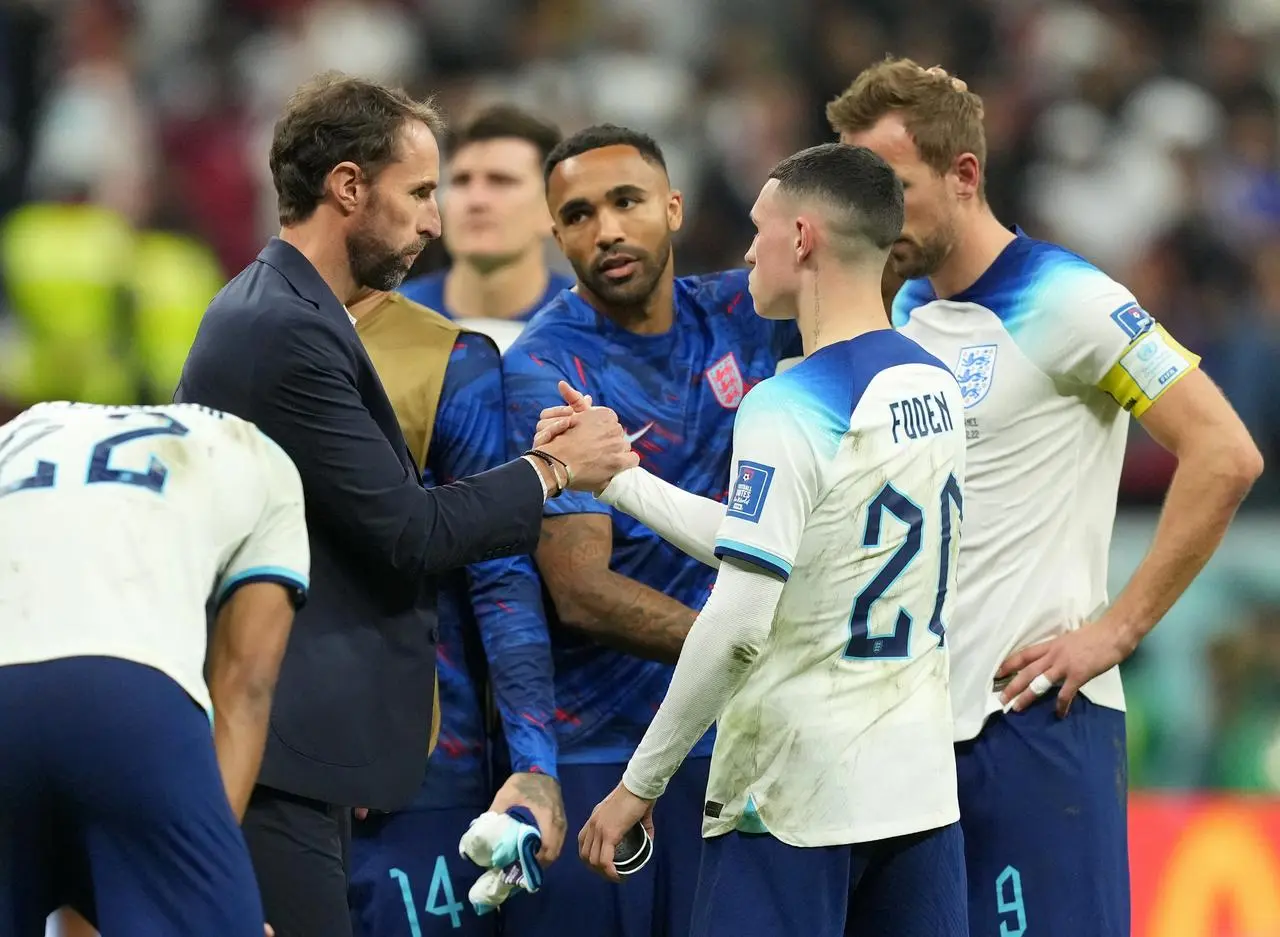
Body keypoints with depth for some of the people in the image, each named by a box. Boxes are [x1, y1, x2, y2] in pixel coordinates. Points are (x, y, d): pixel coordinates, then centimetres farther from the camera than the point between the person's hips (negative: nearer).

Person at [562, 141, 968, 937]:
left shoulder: (790, 409, -15)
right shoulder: (935, 387, 8)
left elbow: (737, 623, -20)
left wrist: (641, 782, -13)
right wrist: (615, 477, 18)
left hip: (794, 796, -7)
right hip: (921, 783, 7)